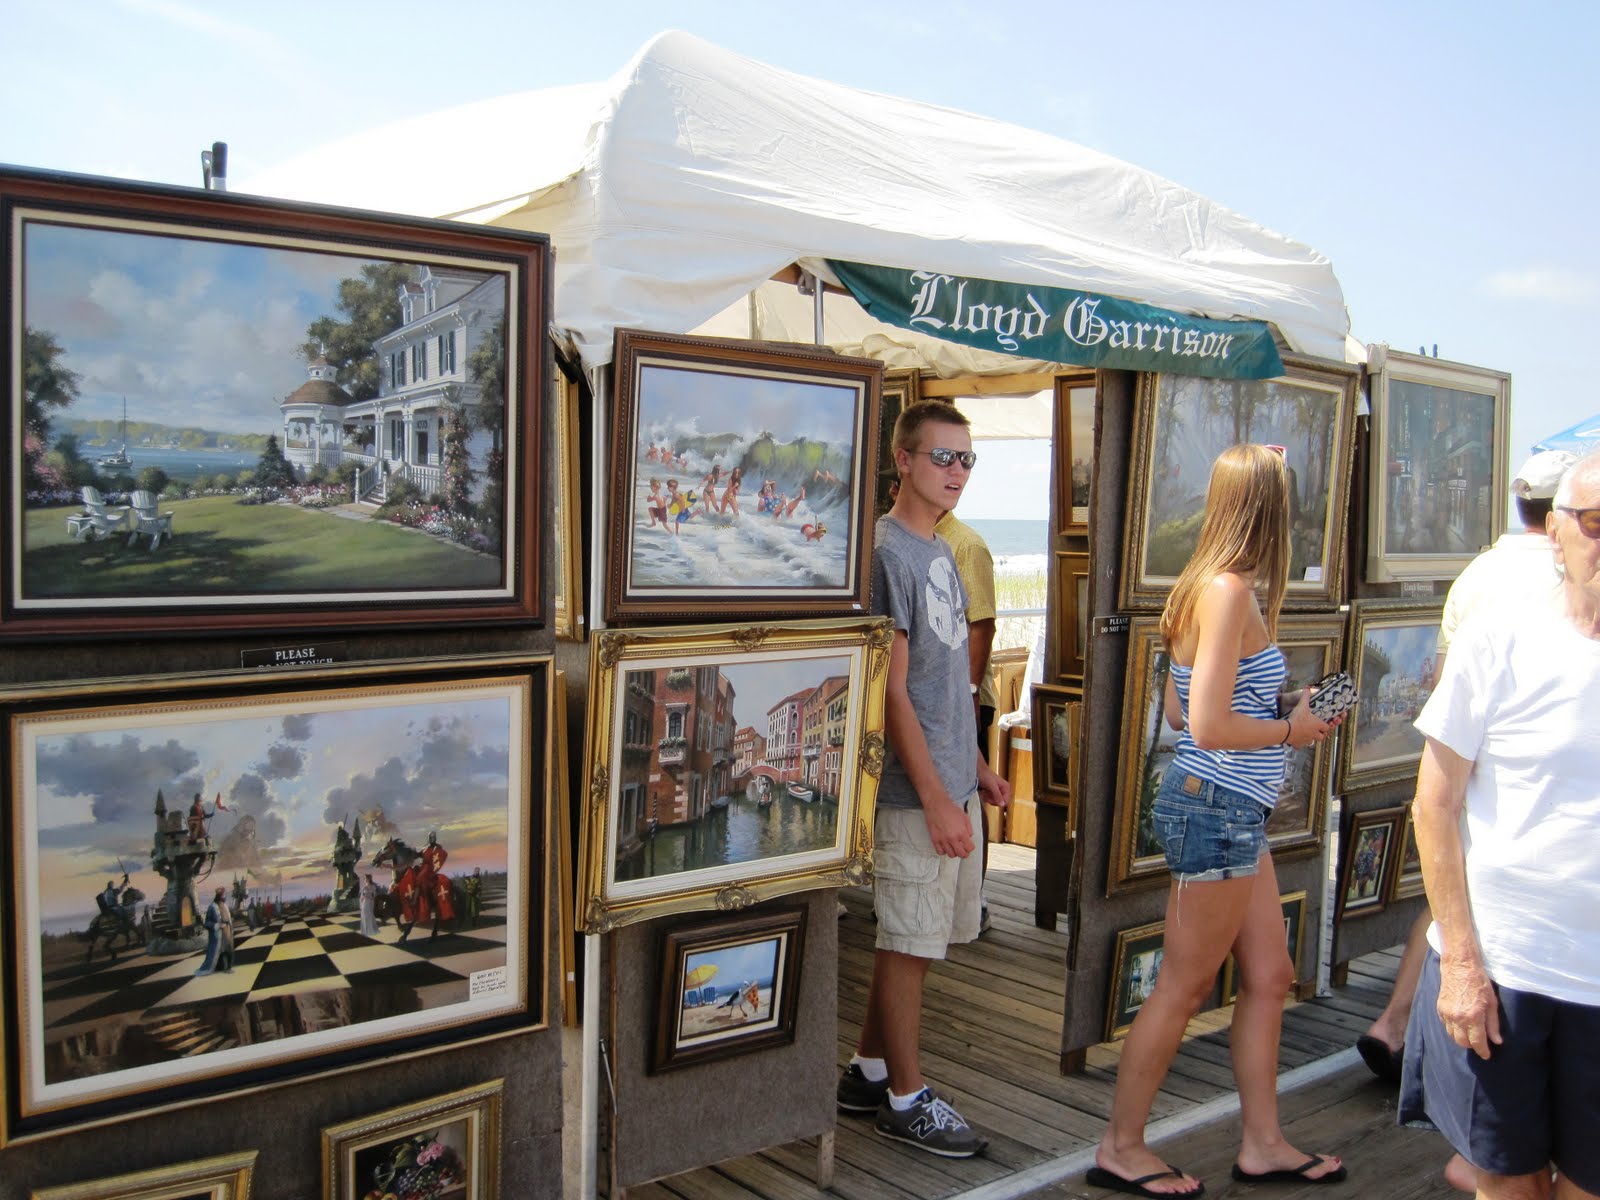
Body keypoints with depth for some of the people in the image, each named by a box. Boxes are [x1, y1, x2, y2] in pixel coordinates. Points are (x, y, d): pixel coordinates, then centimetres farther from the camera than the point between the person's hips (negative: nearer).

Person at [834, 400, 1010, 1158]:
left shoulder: (940, 552, 14)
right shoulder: (888, 554, -15)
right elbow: (892, 691, -18)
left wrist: (974, 766, 19)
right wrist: (935, 798, -18)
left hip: (952, 784, 9)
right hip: (915, 791, -9)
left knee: (921, 940, 16)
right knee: (910, 945, 3)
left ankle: (867, 1072, 30)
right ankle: (905, 1100, 17)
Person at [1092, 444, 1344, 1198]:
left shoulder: (1208, 586, 10)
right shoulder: (1230, 590, -18)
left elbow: (1179, 712, 14)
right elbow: (1209, 727, -22)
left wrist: (1281, 709, 9)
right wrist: (1291, 730, -7)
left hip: (1233, 811, 10)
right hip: (1216, 807, -10)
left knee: (1269, 976, 17)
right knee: (1184, 987, 3)